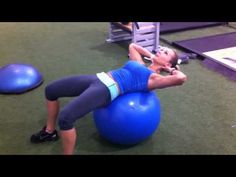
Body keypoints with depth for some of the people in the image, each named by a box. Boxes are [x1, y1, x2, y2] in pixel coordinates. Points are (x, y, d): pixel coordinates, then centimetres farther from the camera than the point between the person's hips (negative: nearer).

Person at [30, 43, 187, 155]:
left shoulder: (154, 78, 1)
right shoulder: (140, 64, 23)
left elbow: (181, 78, -15)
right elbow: (132, 46, 41)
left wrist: (171, 69, 5)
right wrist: (150, 55, 31)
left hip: (107, 90, -9)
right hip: (97, 79, 9)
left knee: (65, 117, -29)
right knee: (51, 90, 11)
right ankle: (50, 131, 28)